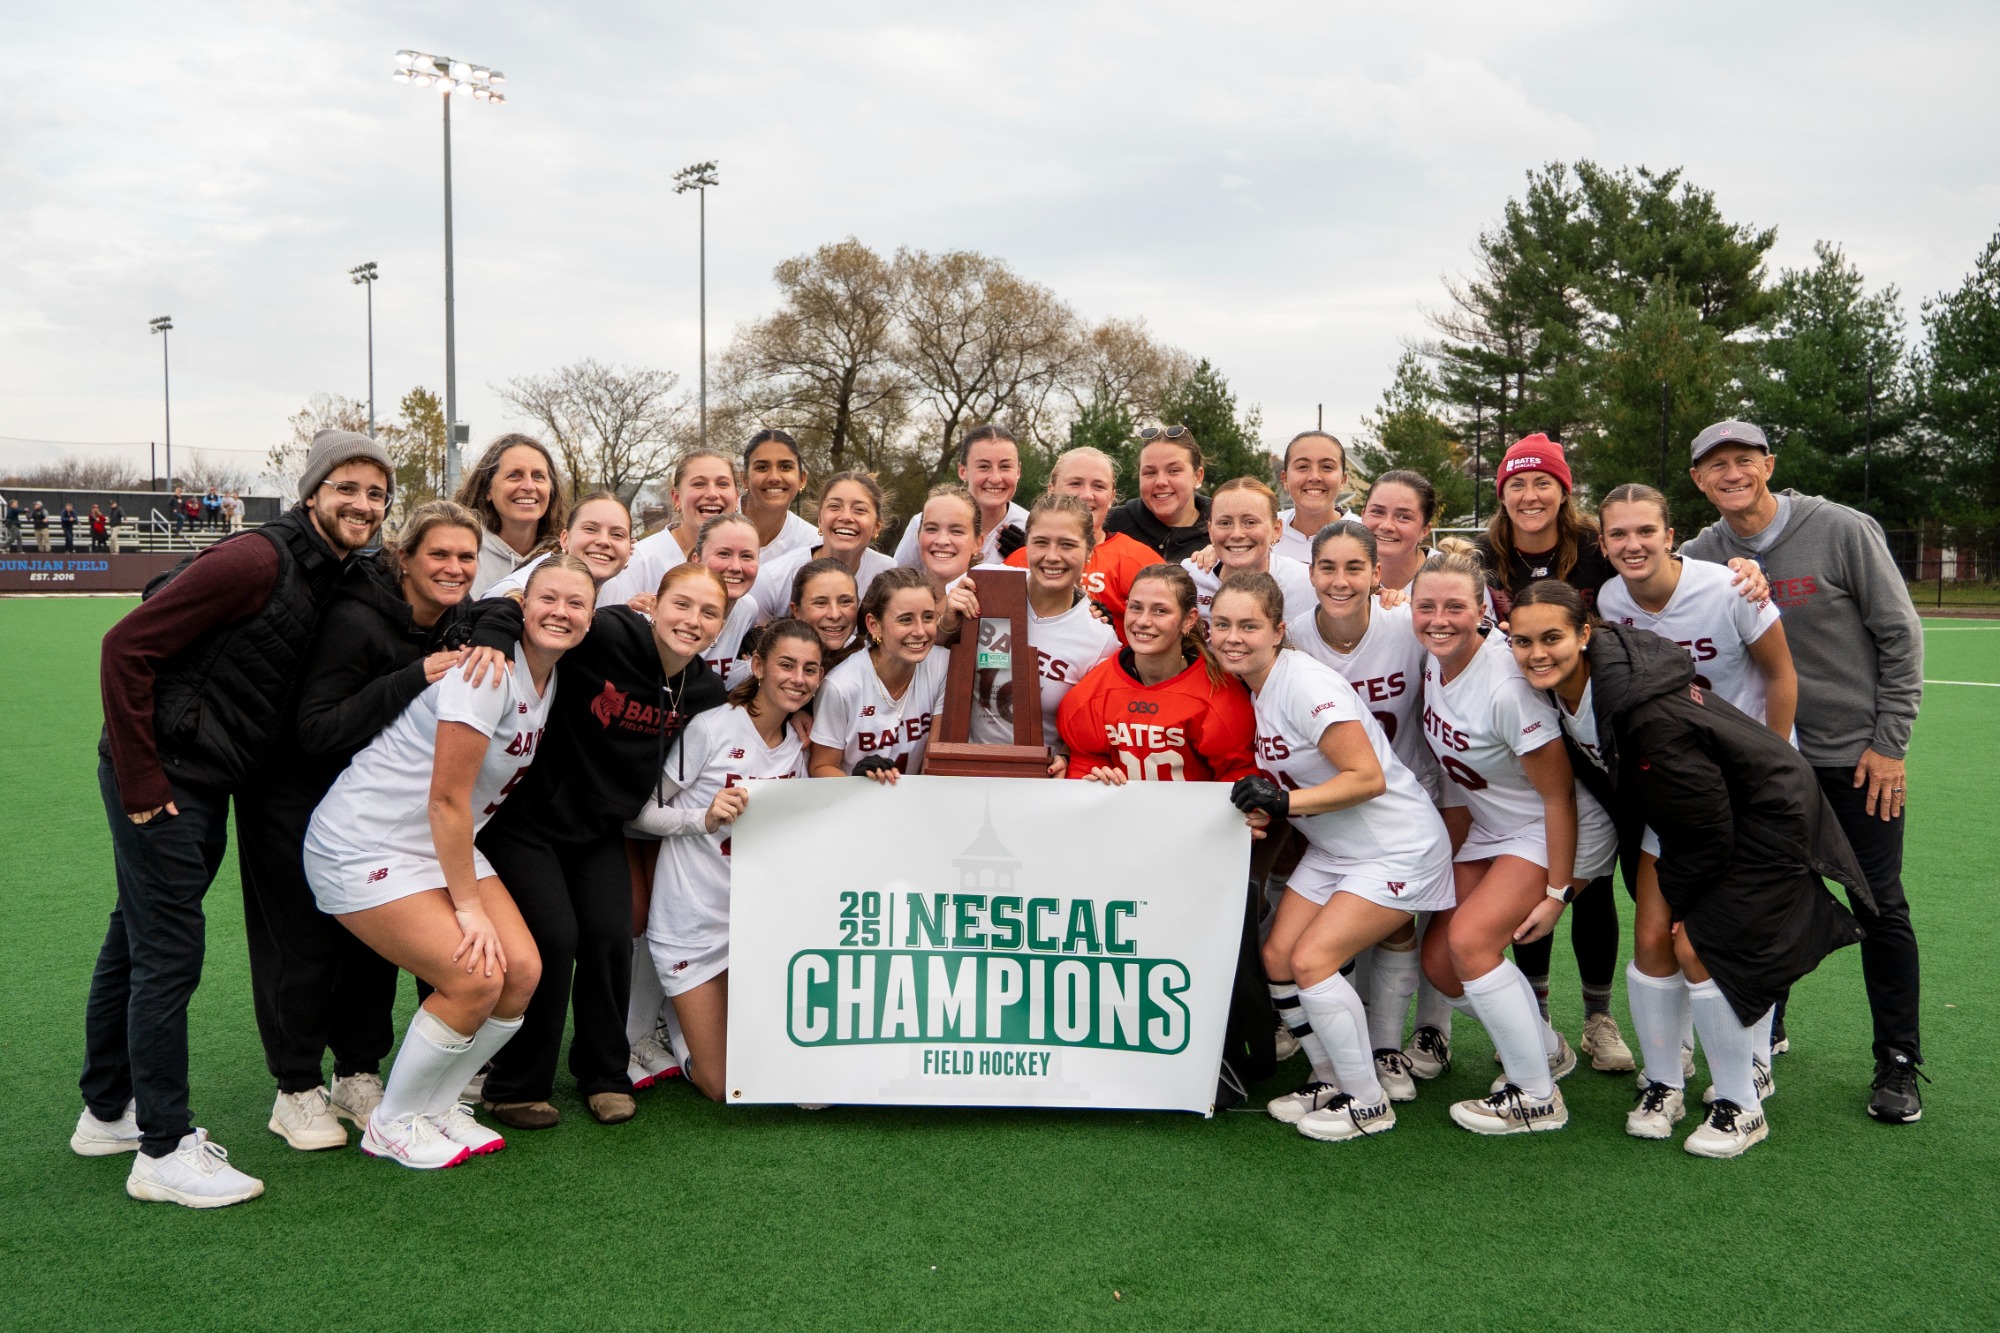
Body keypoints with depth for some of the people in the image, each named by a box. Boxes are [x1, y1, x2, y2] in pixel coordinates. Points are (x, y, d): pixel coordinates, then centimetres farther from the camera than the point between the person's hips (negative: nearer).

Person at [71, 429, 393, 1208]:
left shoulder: (331, 579, 7)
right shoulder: (257, 562, -19)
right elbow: (127, 646, -19)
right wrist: (141, 781, -19)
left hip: (204, 784, 9)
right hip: (160, 779, -9)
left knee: (136, 940, 20)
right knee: (168, 952, -4)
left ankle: (107, 1112, 34)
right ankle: (163, 1151, 6)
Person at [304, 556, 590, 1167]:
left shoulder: (549, 677, 5)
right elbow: (447, 800, -22)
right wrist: (470, 908, -17)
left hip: (445, 846, 8)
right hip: (366, 846, -8)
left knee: (523, 969, -6)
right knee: (475, 979, -17)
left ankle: (436, 1105, 17)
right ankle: (391, 1123, 7)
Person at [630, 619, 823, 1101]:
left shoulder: (798, 745, 3)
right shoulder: (711, 728, -14)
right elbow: (638, 813, -12)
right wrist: (705, 818, -26)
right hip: (696, 921, -5)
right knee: (721, 1085, 2)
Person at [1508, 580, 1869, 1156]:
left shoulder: (1649, 711, -37)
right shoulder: (1557, 688, -13)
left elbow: (1705, 827, -26)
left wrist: (1678, 899, -11)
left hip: (1758, 814, -7)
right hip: (1676, 815, 7)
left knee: (1698, 947, -10)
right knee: (1653, 940, 1)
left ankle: (1741, 1106, 9)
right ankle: (1662, 1086, 19)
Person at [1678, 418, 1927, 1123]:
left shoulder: (1843, 531, -11)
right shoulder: (1698, 556, -3)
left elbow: (1900, 636, -7)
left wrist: (1889, 742, -9)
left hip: (1857, 755, -3)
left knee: (1879, 906, 3)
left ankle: (1898, 1063, 17)